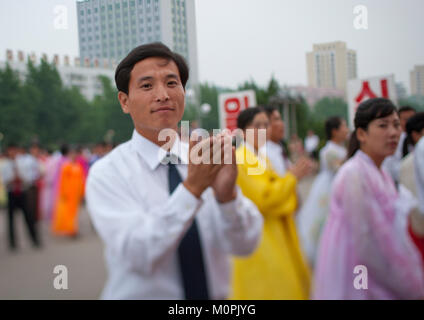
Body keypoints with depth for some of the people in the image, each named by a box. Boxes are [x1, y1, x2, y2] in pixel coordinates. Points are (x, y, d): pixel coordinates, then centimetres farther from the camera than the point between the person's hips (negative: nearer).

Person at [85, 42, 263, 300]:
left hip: (216, 295, 3)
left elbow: (245, 244, -13)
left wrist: (227, 194, -31)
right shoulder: (106, 174, -12)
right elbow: (136, 254, -23)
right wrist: (193, 188, -32)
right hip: (142, 294, -2)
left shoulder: (209, 156, -5)